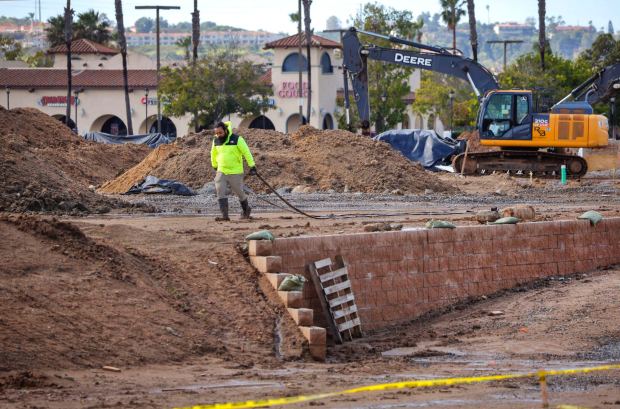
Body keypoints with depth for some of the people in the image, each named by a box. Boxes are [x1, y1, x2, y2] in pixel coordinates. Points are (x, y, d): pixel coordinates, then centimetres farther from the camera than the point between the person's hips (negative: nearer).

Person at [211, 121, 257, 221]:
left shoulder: (237, 139, -13)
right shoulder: (216, 141, 3)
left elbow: (246, 152, -10)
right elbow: (214, 154, 20)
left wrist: (252, 166, -12)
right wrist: (215, 166, 30)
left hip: (235, 172, -4)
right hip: (221, 172, 4)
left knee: (239, 192, 9)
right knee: (220, 192, -12)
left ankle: (246, 209, 35)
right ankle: (225, 215, -13)